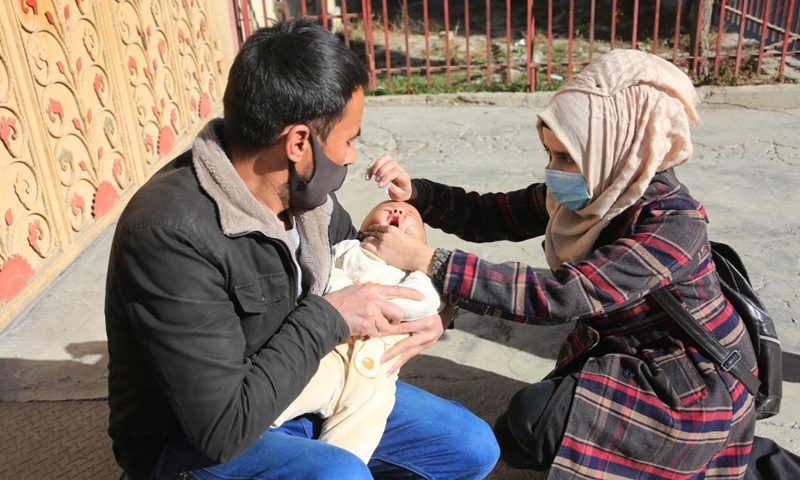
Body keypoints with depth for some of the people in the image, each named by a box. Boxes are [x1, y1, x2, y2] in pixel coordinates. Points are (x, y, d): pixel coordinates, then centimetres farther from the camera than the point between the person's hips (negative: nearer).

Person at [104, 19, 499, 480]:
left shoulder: (301, 188, -10)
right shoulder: (172, 235, -31)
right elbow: (223, 429, -31)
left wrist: (429, 313, -10)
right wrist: (327, 319, -24)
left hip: (303, 388, 6)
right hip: (194, 439, -6)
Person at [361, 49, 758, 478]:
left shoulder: (673, 223, -32)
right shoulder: (581, 194, -10)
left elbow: (561, 296, -41)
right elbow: (492, 215, -4)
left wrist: (426, 260, -44)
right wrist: (415, 193, -23)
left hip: (689, 382, -7)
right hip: (619, 353, 8)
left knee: (533, 419, -21)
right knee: (512, 442, 8)